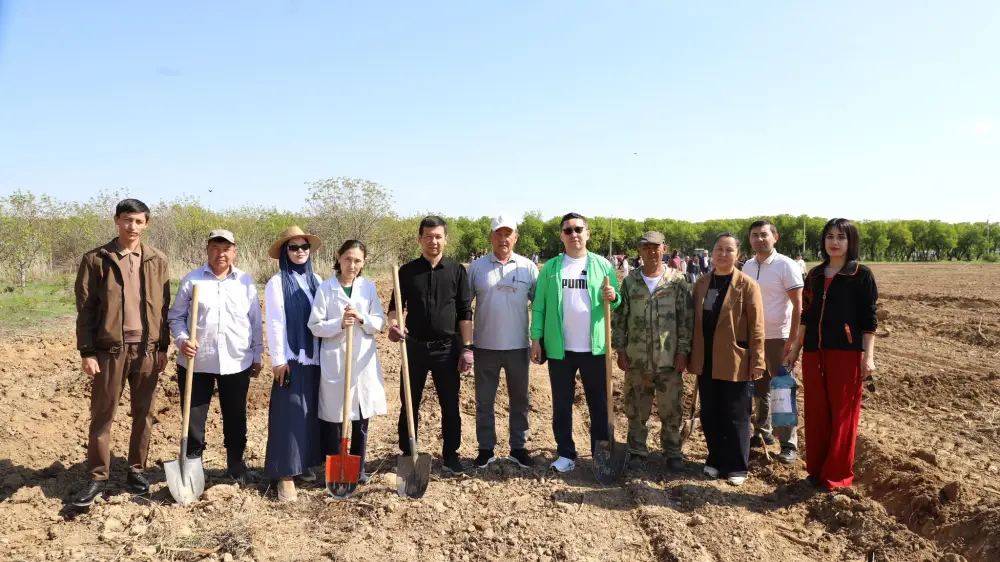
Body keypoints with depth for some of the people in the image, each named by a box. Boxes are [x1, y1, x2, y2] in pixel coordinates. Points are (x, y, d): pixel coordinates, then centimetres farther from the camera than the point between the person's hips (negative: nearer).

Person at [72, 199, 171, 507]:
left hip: (147, 349, 2)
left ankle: (136, 470, 23)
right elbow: (85, 309, -2)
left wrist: (163, 347, 5)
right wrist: (87, 352, -7)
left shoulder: (157, 260, 5)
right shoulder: (95, 259, -2)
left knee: (143, 414, 10)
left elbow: (164, 307, 8)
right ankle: (97, 477, 16)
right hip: (110, 348, -2)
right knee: (102, 415, 5)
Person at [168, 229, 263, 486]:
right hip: (196, 362, -1)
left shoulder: (246, 281, 5)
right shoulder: (192, 279, 1)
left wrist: (257, 355, 10)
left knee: (235, 416, 12)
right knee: (194, 416, 7)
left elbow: (255, 322, 9)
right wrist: (182, 339, -13)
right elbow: (175, 316, 5)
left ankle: (236, 463, 28)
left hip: (237, 362, 1)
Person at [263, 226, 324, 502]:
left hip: (316, 358, 5)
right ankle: (285, 474, 2)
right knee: (289, 414, -4)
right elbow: (274, 324, -10)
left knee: (311, 412, 11)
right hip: (291, 359, -5)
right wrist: (278, 360, -13)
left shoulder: (317, 280, 9)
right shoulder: (276, 283, -7)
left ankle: (303, 464, 23)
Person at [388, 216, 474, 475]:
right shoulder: (407, 271, 3)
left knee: (450, 404, 6)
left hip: (447, 348, -1)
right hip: (415, 347, 1)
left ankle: (450, 455, 20)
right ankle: (407, 454, 23)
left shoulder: (457, 271, 1)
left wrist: (466, 348, -4)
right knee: (409, 404, 9)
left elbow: (465, 313, 1)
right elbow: (395, 305, 5)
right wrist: (393, 323, -18)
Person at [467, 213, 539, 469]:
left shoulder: (528, 267, 0)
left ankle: (518, 448, 25)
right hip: (485, 347, 0)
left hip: (518, 346, 0)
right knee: (484, 401, 8)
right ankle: (486, 449, 22)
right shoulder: (477, 267, -1)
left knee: (519, 400, 11)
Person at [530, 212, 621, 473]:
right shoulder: (550, 268, 3)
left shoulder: (603, 265, 3)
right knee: (561, 404, 9)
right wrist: (536, 338, -4)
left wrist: (613, 298, -18)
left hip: (595, 347, 0)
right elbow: (539, 305, 2)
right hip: (560, 348, 0)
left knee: (599, 403, 8)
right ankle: (565, 453, 21)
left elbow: (619, 301, 5)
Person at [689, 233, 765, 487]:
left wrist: (756, 362, -10)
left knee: (736, 418, 6)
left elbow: (757, 327, -8)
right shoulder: (701, 284, 7)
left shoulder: (747, 285, -7)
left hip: (735, 363, -4)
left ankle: (737, 467, 19)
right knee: (710, 416, 12)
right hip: (706, 362, 5)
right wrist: (692, 355, 9)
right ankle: (715, 459, 28)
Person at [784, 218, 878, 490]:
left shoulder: (862, 275, -2)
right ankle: (816, 469, 19)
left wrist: (868, 356, -11)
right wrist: (795, 349, 13)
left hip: (847, 352, -4)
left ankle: (837, 474, 11)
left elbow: (869, 319, -5)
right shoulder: (815, 275, 11)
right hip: (814, 352, 5)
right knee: (816, 412, 8)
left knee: (842, 413, 2)